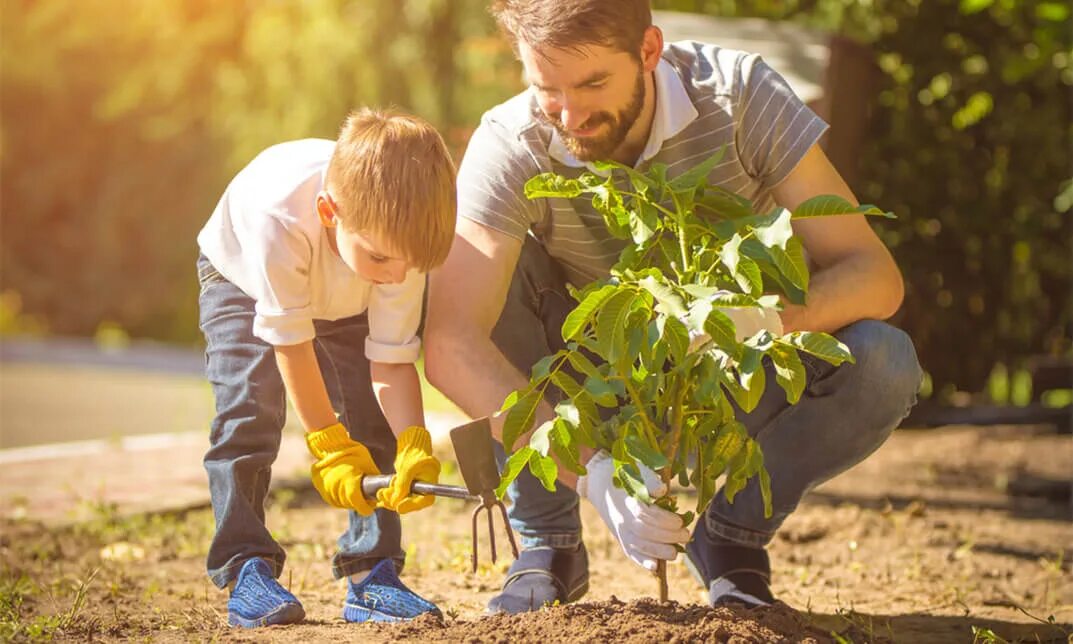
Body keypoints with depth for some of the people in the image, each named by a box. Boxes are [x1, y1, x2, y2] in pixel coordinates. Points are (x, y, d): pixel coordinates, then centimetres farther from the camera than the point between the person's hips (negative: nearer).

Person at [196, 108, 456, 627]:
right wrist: (328, 445, -30)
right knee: (250, 410, -21)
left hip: (344, 302, 3)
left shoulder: (399, 237, -35)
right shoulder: (280, 218, -46)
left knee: (373, 420, -11)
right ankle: (246, 569, -14)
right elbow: (291, 343, -34)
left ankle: (372, 573, -5)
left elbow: (392, 360, -27)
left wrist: (414, 447, -41)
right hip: (242, 279, -3)